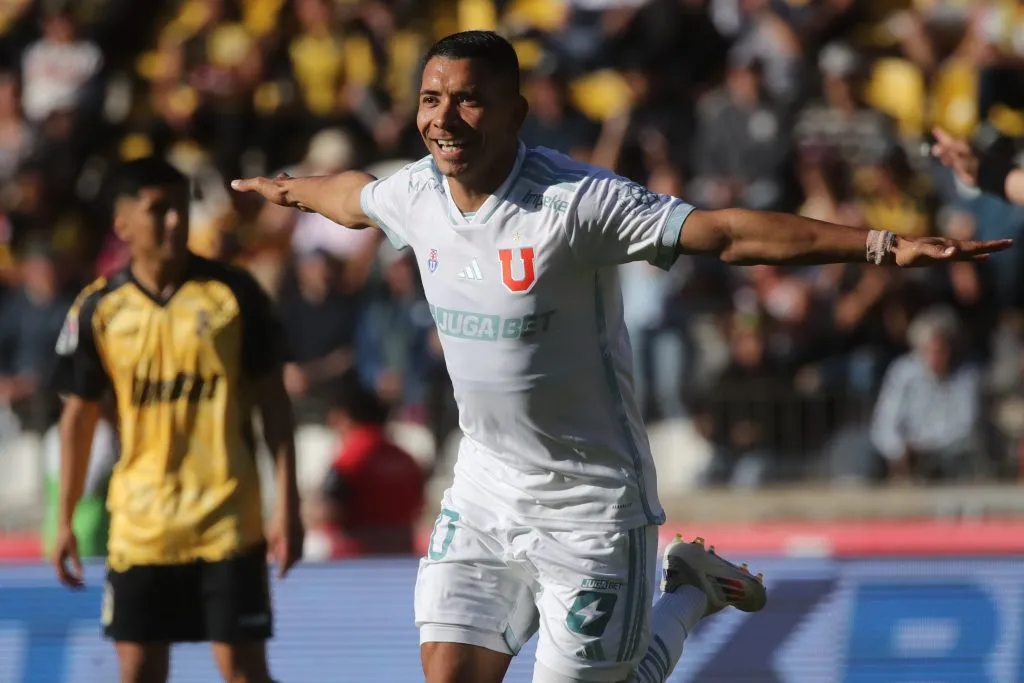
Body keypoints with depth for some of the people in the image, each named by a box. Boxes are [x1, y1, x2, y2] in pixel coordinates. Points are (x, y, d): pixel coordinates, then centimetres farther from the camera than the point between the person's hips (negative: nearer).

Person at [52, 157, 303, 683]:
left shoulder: (234, 293, -4)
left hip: (228, 521, -2)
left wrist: (287, 506, -6)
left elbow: (273, 401, 0)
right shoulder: (98, 310, 0)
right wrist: (65, 521, 7)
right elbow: (78, 417, 9)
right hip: (139, 525, 2)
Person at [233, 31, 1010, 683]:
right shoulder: (414, 193, -3)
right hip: (484, 492, 6)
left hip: (591, 500, -6)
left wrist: (884, 245, -37)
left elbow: (724, 232, -29)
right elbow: (354, 195, 23)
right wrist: (288, 189, 45)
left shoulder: (576, 202, -23)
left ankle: (691, 592, 30)